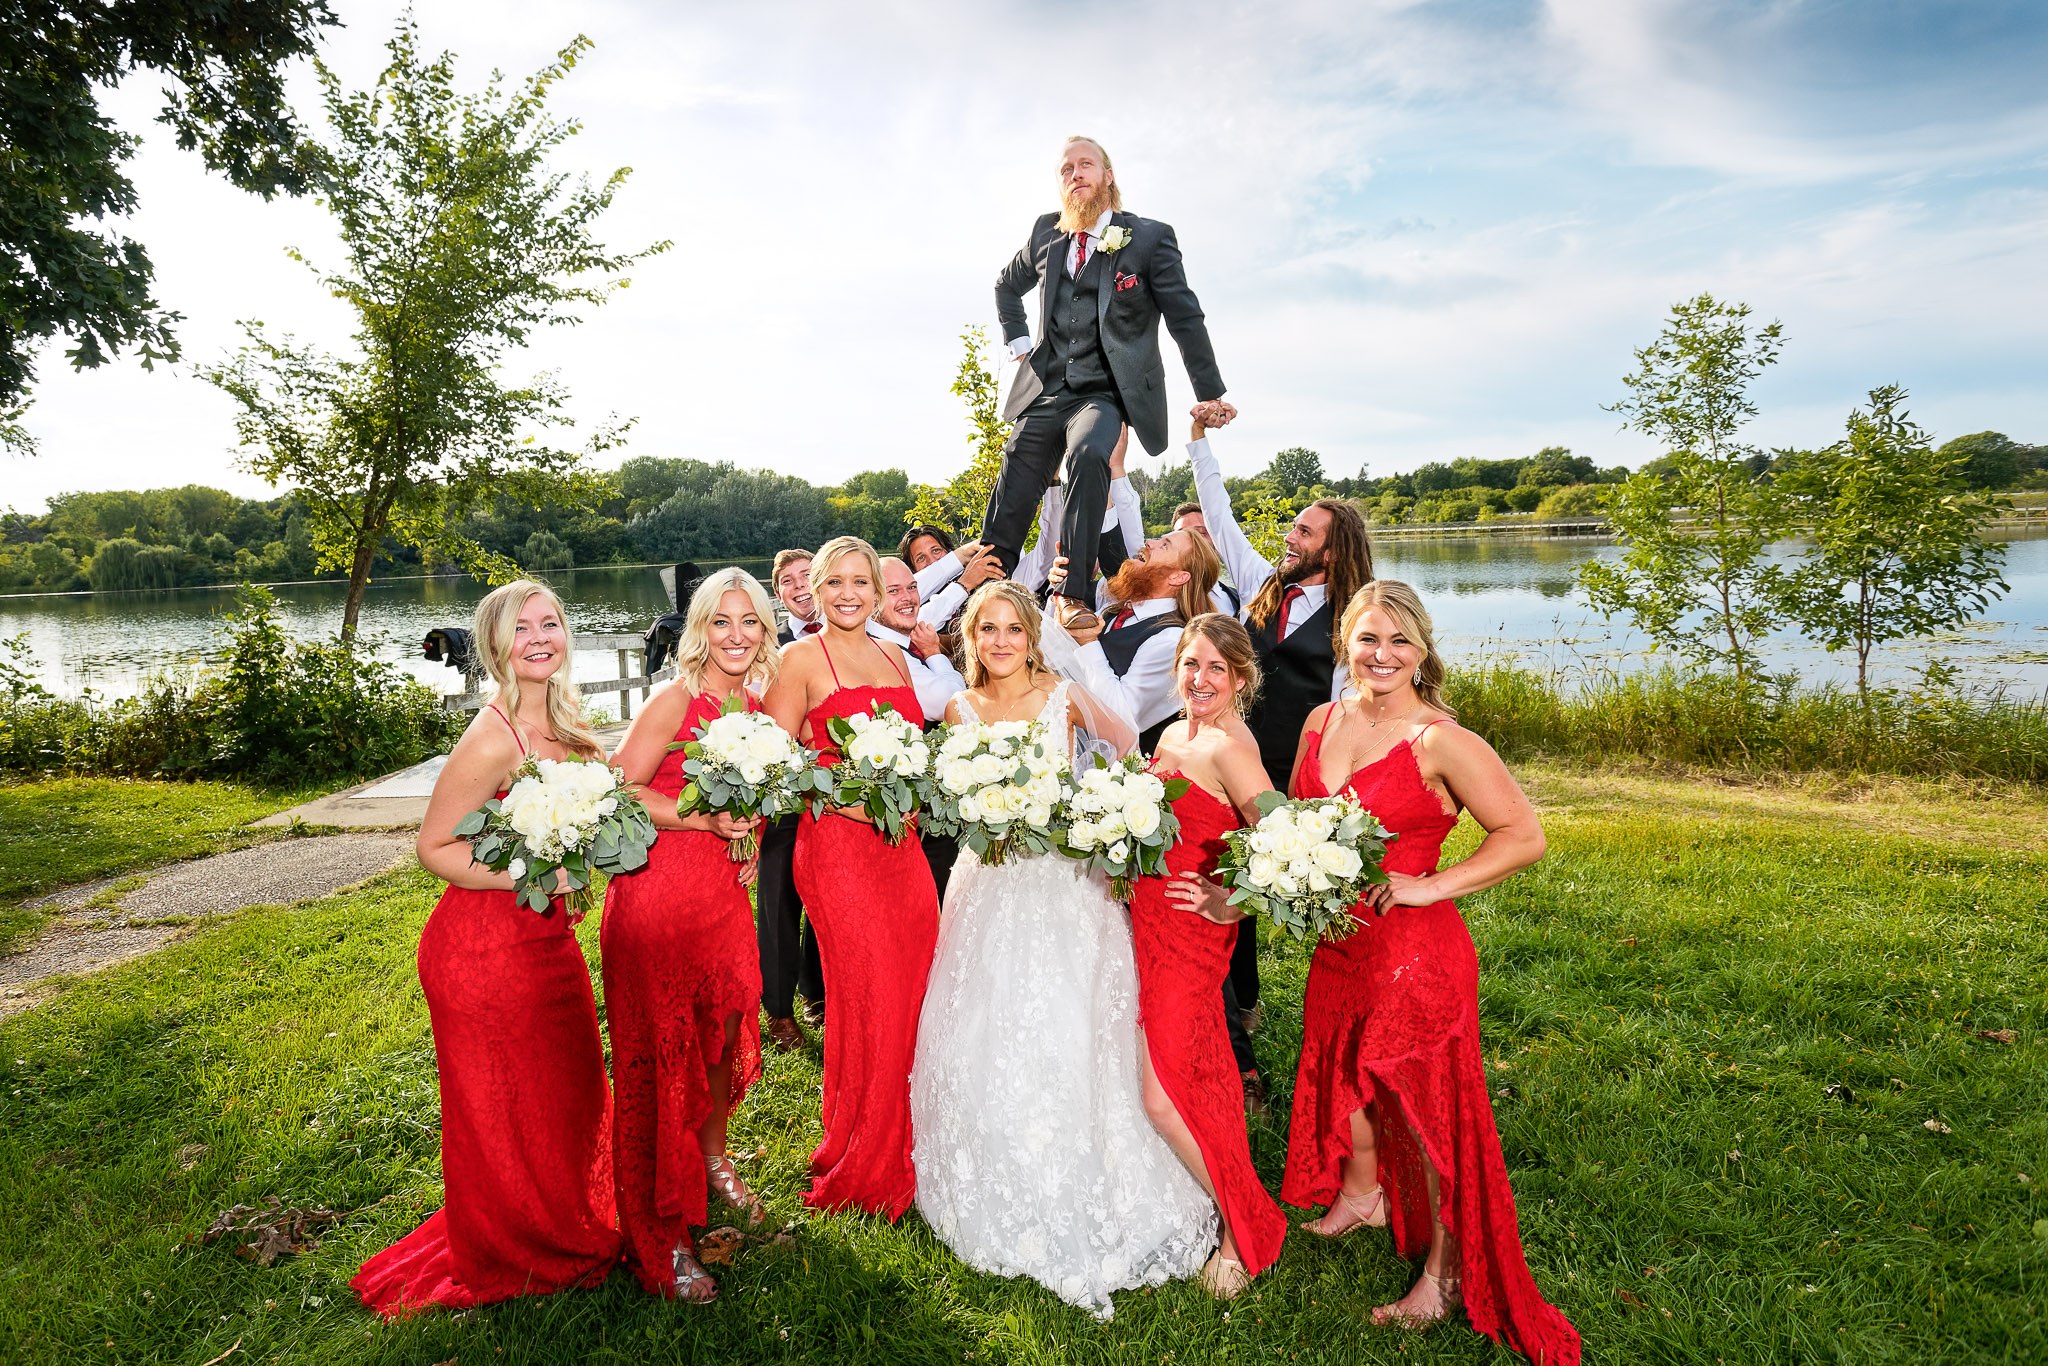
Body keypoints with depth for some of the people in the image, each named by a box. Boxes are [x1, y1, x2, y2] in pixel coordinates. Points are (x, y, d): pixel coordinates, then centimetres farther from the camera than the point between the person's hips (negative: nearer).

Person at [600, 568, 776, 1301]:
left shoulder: (759, 705, 7)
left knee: (726, 1034, 17)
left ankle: (715, 1163, 45)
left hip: (724, 893, 6)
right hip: (657, 892, -6)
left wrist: (747, 840, 6)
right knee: (661, 1051, 3)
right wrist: (705, 820, -19)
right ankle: (663, 1235, 17)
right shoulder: (676, 701, -12)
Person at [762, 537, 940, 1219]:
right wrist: (850, 802, -18)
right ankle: (858, 1169, 17)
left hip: (900, 843, 6)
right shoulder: (802, 658, -3)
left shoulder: (894, 657, 15)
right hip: (836, 843, -6)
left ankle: (904, 1152, 25)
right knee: (870, 1001, -3)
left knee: (917, 989, 6)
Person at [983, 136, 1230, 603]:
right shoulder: (1045, 233, 14)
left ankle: (1074, 596, -37)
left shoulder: (1151, 237, 1)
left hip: (1105, 393, -4)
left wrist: (1211, 396, 0)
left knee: (1088, 454, -36)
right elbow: (1006, 287, 33)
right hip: (1043, 391, 4)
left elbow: (1185, 318, 1)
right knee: (1007, 512, -4)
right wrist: (1018, 342, 18)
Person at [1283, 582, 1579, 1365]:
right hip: (1338, 941, 7)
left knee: (1427, 1106, 6)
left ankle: (1447, 1276, 26)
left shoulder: (1442, 742, -16)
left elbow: (1524, 836, -17)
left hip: (1416, 949, -6)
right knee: (1343, 1072, 24)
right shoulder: (1322, 723, 3)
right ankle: (1361, 1194, 52)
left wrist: (1428, 887, -19)